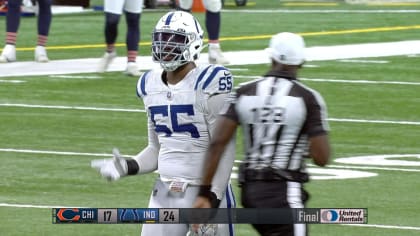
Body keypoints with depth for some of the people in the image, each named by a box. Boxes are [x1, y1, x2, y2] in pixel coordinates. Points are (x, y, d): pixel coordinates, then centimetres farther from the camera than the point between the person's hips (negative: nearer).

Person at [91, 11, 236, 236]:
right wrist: (127, 167, -2)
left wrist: (213, 199, -20)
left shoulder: (208, 84, -14)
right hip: (165, 193, 6)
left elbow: (224, 150, -14)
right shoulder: (151, 86, 8)